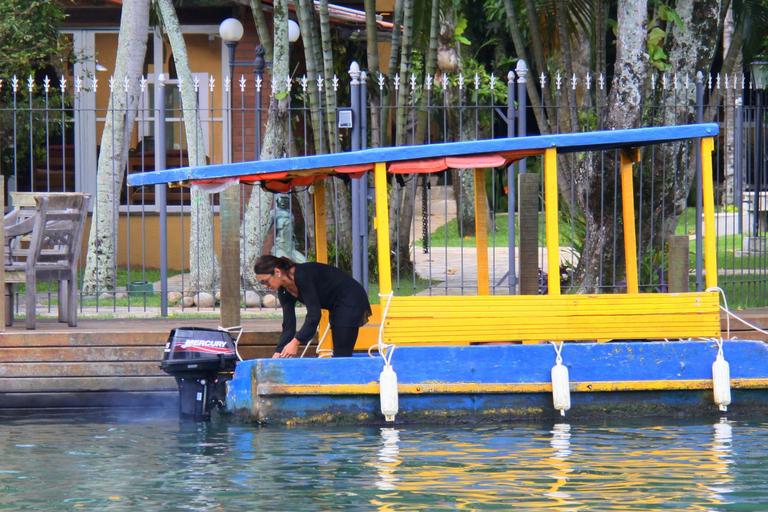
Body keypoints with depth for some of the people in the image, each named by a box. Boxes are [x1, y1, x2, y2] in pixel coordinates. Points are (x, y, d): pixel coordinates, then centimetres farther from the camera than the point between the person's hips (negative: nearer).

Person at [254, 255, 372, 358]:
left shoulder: (302, 276, -27)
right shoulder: (284, 291, -1)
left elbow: (314, 314, -31)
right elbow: (288, 326, -1)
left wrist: (295, 342, -35)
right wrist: (278, 353, -11)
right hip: (337, 306, 10)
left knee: (342, 354, -13)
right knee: (338, 353, 9)